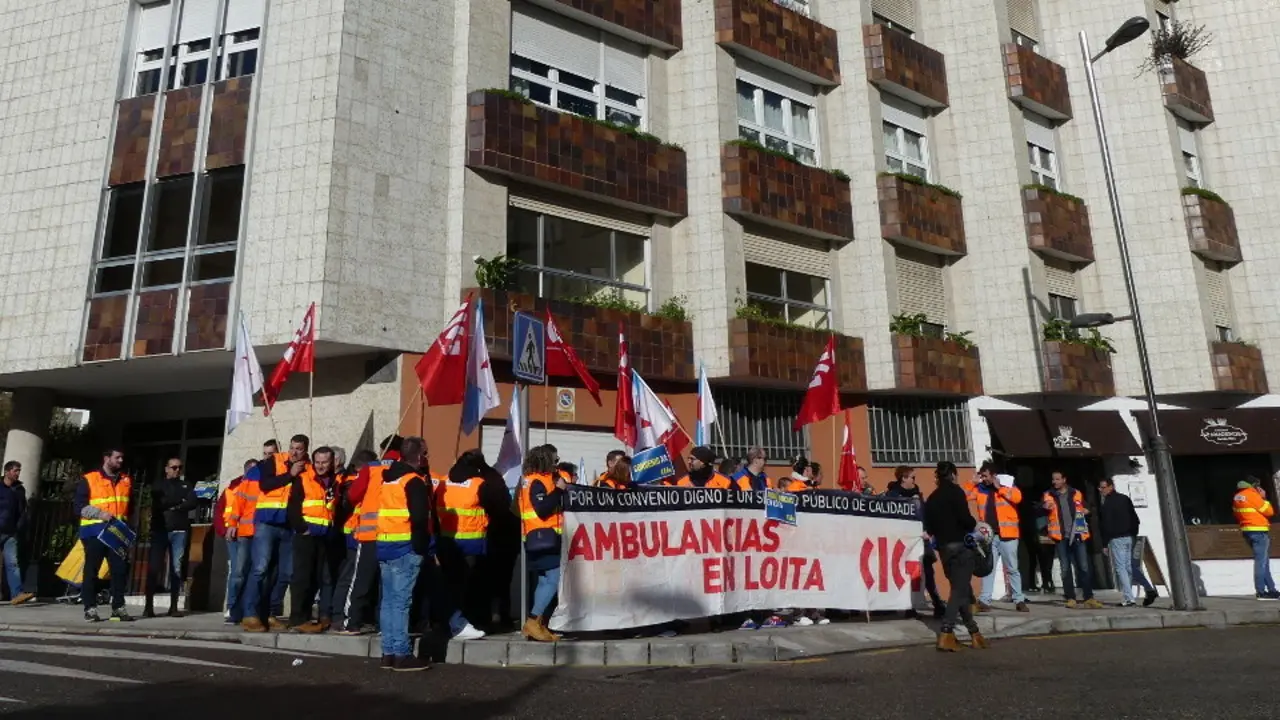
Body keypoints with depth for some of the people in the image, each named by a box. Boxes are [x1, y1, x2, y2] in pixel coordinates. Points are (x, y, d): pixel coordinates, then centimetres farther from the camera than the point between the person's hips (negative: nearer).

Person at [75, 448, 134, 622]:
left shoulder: (126, 481, 15)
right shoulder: (89, 479, 1)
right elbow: (78, 505, -4)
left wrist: (125, 521, 9)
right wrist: (101, 514, -15)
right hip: (94, 532, -4)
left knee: (120, 569, -1)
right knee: (91, 570, 1)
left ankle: (118, 608, 4)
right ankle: (90, 609, 7)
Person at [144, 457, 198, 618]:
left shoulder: (186, 486, 17)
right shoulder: (158, 485, 13)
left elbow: (194, 502, 1)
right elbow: (159, 502, -6)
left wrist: (174, 506, -8)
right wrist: (180, 501, -2)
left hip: (179, 530, 1)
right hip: (160, 529, -1)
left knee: (176, 569, -1)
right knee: (153, 567, -6)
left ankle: (173, 606, 2)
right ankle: (149, 606, -2)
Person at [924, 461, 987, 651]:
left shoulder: (932, 498, 12)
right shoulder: (955, 491, -6)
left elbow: (928, 527, 11)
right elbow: (965, 518, -17)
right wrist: (975, 524, 2)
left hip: (944, 548, 7)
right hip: (960, 546, -7)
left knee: (961, 589, 15)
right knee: (960, 590, -6)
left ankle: (974, 632, 19)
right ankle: (946, 634, -15)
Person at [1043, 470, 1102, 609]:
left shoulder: (1076, 494, 8)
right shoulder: (1049, 495, 4)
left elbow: (1085, 509, 21)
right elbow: (1044, 507, -12)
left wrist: (1086, 511, -3)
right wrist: (1046, 507, -35)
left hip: (1077, 535, 1)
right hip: (1061, 536, -1)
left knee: (1083, 567, 1)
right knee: (1065, 569, 3)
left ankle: (1089, 598, 4)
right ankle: (1071, 598, 7)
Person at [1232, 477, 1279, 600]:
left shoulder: (1237, 497, 13)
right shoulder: (1252, 495, -13)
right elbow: (1269, 511, -6)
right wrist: (1263, 498, 4)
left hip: (1247, 530, 9)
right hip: (1259, 531, -9)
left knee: (1263, 561, 14)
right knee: (1261, 561, -7)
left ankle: (1271, 589, 17)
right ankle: (1261, 592, -8)